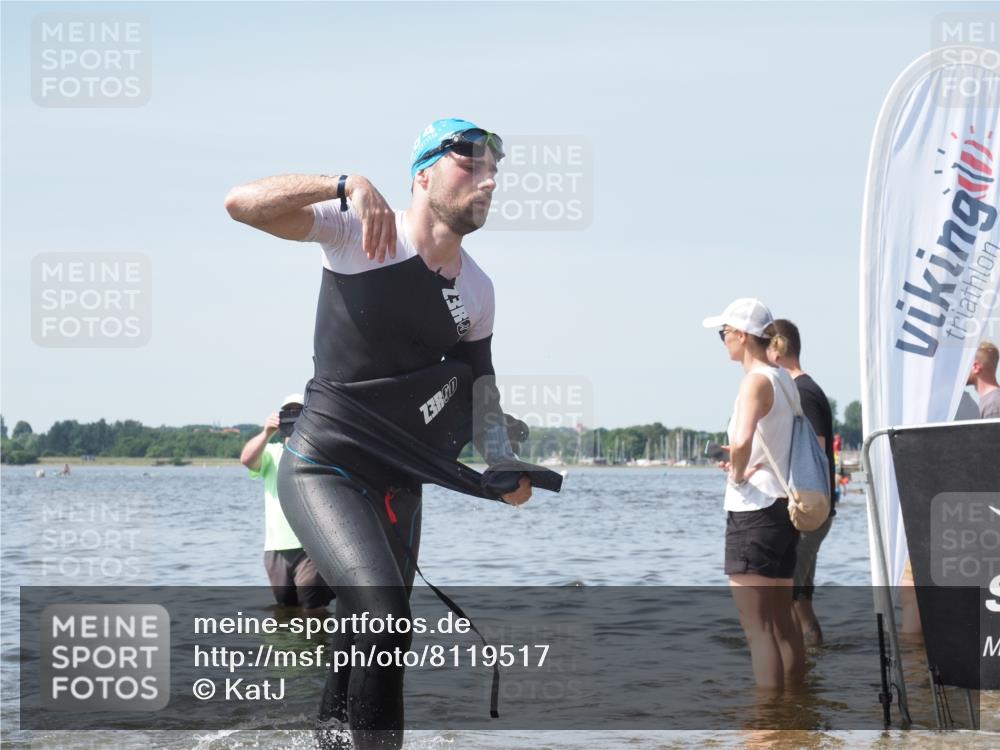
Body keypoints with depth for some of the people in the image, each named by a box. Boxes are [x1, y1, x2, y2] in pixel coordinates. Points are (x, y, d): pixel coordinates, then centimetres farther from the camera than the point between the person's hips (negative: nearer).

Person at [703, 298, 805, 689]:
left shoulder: (756, 381, -15)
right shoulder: (784, 380, 13)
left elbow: (741, 440, -34)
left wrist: (737, 474, -15)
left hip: (754, 511, -10)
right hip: (784, 506, 10)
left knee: (758, 627, -7)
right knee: (782, 623, 17)